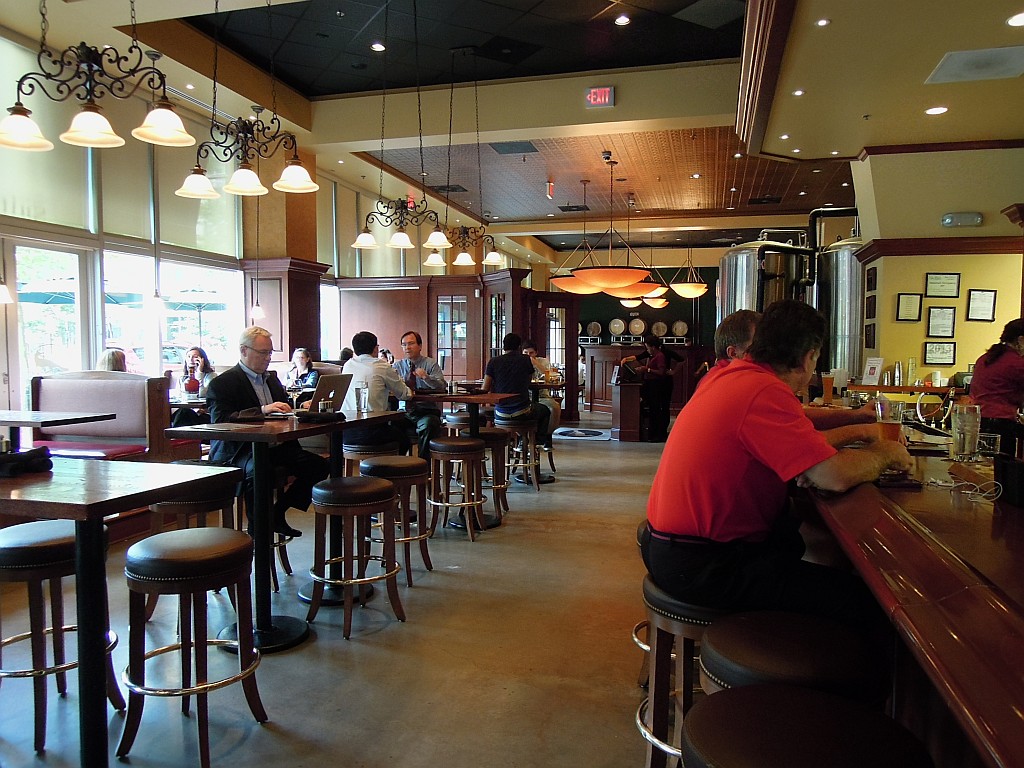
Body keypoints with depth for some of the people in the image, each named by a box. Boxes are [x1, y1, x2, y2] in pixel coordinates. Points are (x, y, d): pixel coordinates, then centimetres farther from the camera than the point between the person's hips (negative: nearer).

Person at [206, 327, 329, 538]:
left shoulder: (272, 378, 22)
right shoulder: (222, 383, -4)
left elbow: (284, 410, 24)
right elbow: (221, 421, -18)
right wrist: (262, 410, -28)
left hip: (276, 447, 8)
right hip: (239, 451, -7)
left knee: (318, 465, -13)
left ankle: (277, 513, 2)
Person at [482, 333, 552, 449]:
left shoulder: (493, 361, -3)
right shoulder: (526, 360, -3)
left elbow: (484, 390, -3)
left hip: (501, 414, 1)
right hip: (522, 412, -1)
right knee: (545, 410, 30)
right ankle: (541, 441, 34)